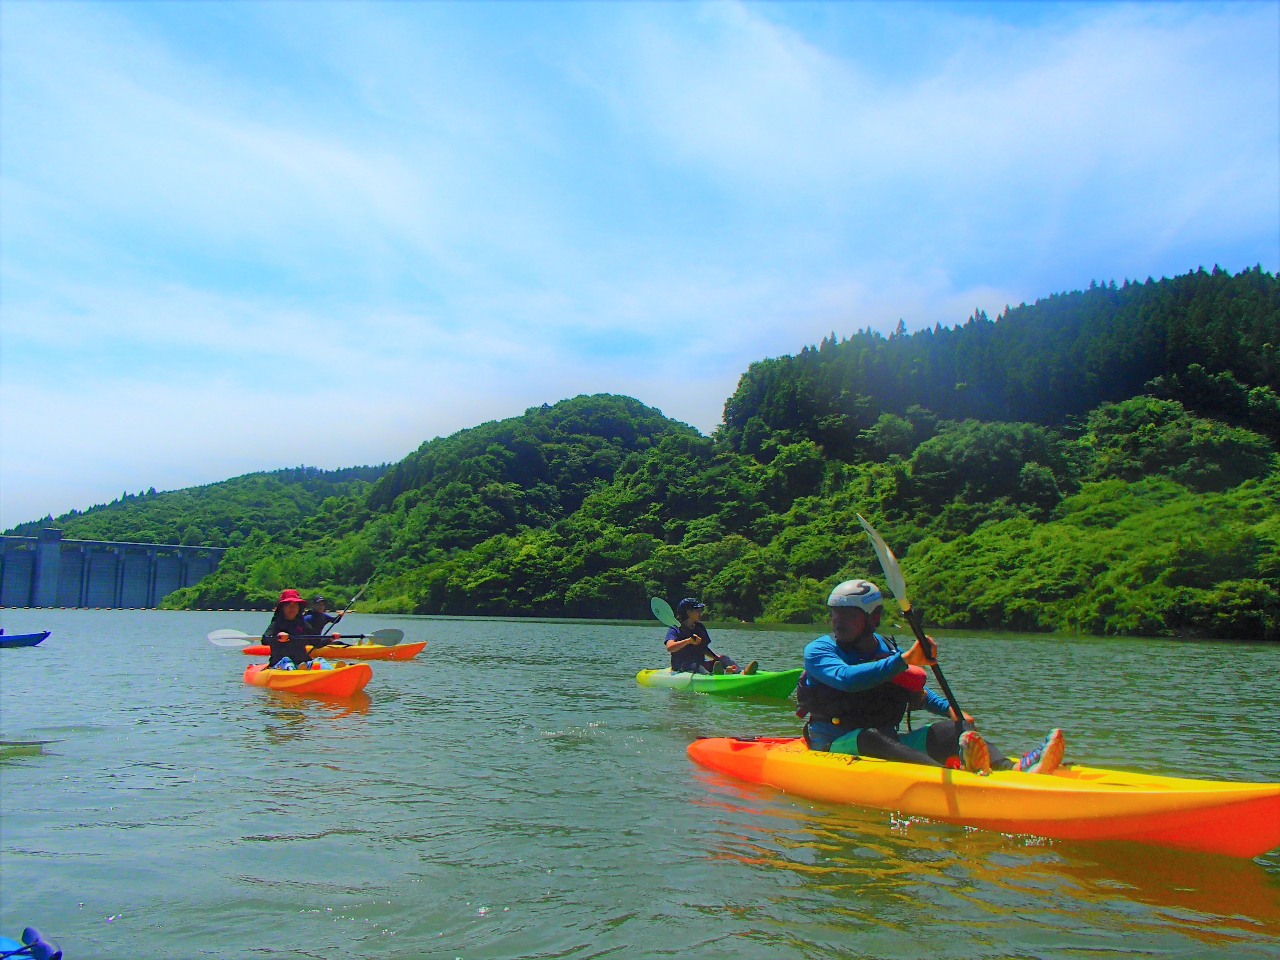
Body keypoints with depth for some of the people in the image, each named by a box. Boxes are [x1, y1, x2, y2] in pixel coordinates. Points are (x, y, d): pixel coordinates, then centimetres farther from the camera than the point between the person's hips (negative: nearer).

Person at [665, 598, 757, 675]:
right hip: (681, 668, -7)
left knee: (723, 658, -14)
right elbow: (669, 648, -24)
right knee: (694, 666, -38)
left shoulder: (700, 628, 17)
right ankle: (710, 674, -72)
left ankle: (743, 673, -45)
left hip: (700, 663, 7)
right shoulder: (675, 630, -6)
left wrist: (717, 657, 5)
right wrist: (688, 641, -37)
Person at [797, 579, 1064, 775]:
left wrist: (949, 708, 9)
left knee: (953, 728, -12)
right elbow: (845, 678, -27)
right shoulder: (818, 650, -5)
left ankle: (1012, 769, -40)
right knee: (870, 737, -37)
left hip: (887, 744, 6)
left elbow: (918, 692, 28)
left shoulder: (887, 650, 13)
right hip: (834, 746, -6)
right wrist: (904, 659, -31)